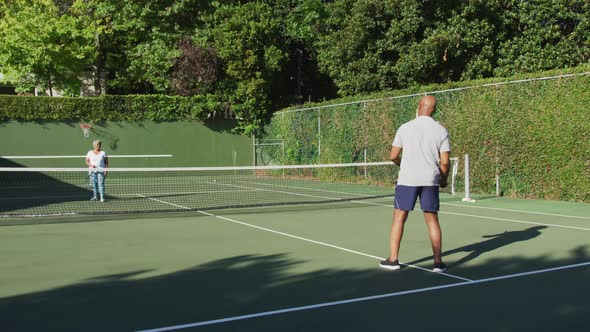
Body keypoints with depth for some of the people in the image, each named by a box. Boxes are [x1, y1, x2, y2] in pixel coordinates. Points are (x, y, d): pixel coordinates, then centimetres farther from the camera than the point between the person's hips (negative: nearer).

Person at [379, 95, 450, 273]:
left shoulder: (405, 128, -2)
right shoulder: (441, 131, 0)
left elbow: (393, 156, 0)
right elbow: (445, 162, -3)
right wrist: (444, 179, 15)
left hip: (407, 179, -1)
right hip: (430, 180, 1)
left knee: (399, 218, 8)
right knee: (432, 220, 9)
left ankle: (393, 259, 11)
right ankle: (438, 262, 8)